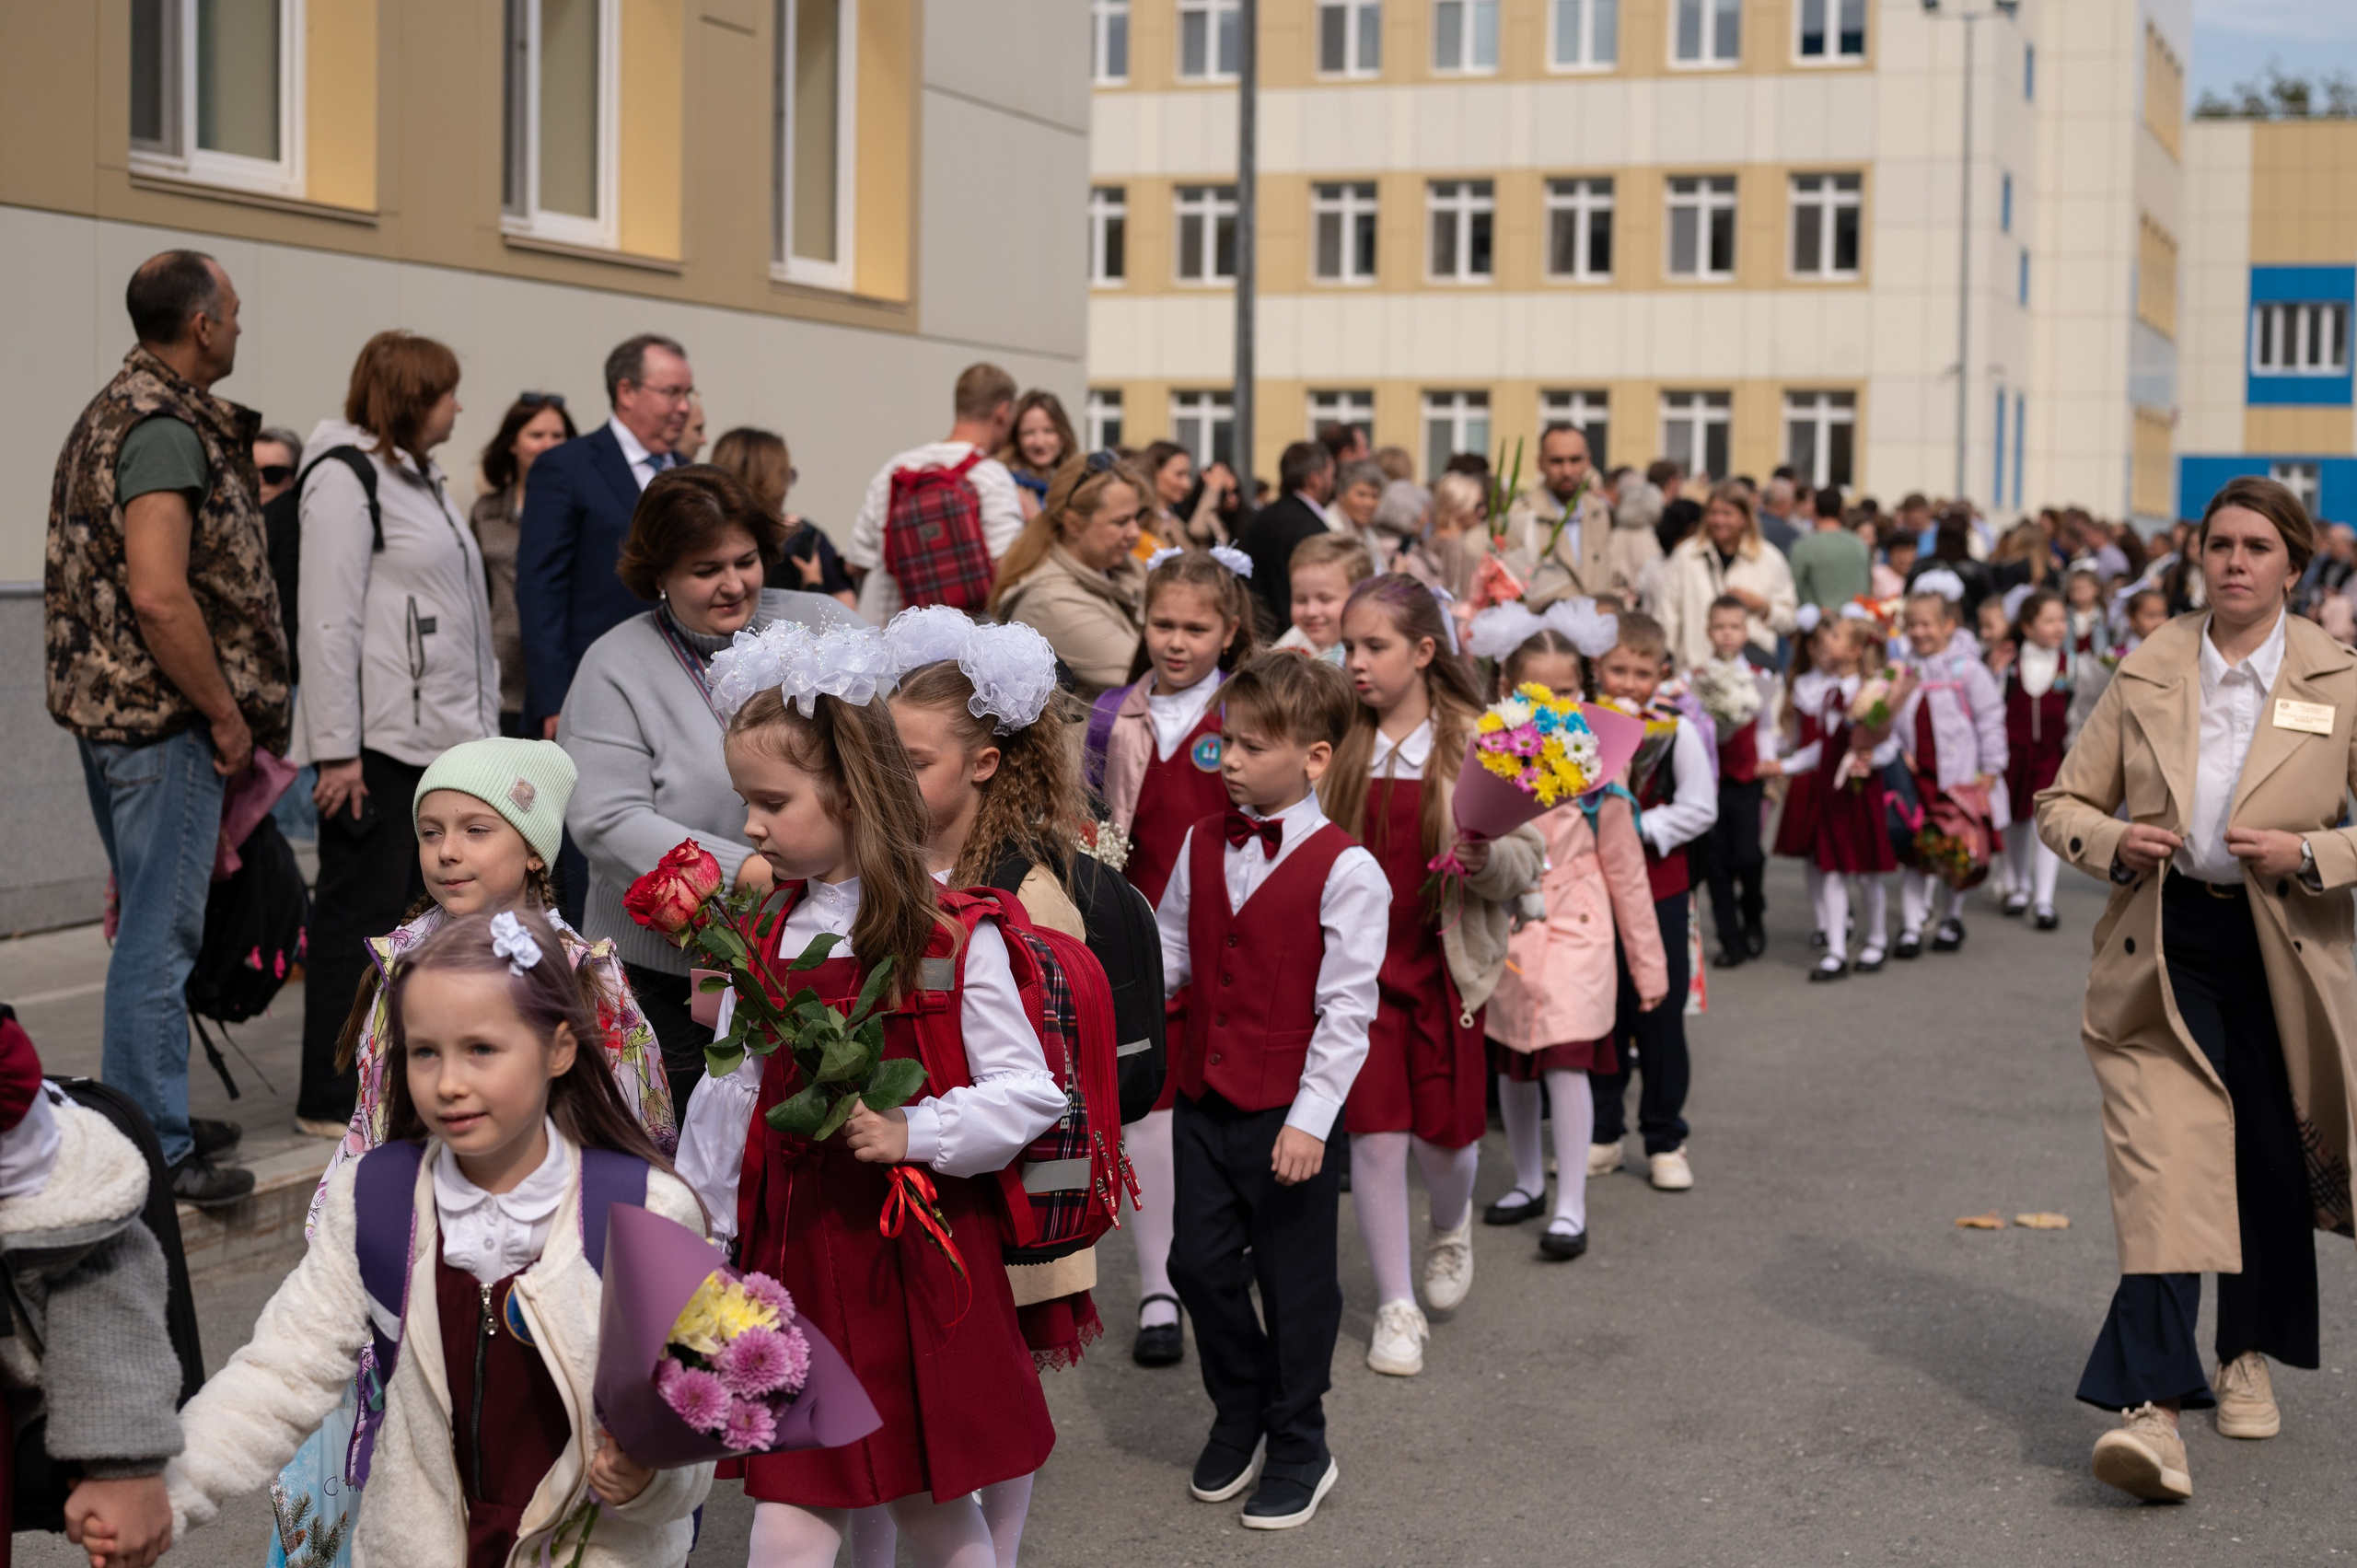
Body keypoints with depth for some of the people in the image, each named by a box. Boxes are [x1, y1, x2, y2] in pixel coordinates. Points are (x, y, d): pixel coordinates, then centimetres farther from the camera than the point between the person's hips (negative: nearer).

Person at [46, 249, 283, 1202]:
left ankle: (154, 1119, 27)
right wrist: (225, 714, -16)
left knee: (153, 923, 17)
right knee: (160, 933, -4)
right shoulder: (167, 430, -17)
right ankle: (153, 1151, 2)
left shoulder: (112, 412, 16)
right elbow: (159, 596, -26)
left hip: (111, 709, 10)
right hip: (164, 720, -10)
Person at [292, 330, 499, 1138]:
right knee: (360, 917, -4)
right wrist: (336, 751, -20)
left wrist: (478, 724, 15)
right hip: (378, 743, -9)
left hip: (438, 738, 9)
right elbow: (328, 622, -16)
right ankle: (333, 1098, 3)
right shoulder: (345, 479, -9)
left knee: (418, 911, 12)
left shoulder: (416, 478, 20)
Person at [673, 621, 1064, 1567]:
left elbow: (1030, 1093, -10)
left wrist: (916, 1133, -22)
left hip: (917, 1263, -3)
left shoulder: (953, 936, -10)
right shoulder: (764, 938, 6)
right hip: (793, 1257, 4)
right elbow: (730, 1100, 12)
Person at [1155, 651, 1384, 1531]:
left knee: (1296, 1283, 7)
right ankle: (1239, 1421, 34)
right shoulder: (1202, 846, 6)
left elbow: (1346, 1007, -15)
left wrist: (1311, 1119, -18)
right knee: (1200, 1264, 11)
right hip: (1204, 1096, 5)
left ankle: (1298, 1451, 24)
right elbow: (1172, 952, 13)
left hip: (1287, 1111, -5)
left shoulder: (1344, 871, -13)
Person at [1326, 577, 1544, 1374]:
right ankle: (1396, 1307, 14)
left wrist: (1485, 859, -25)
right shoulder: (1333, 744, 0)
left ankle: (1451, 1228, 41)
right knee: (1375, 1132, -1)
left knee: (1444, 1133, 4)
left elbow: (1526, 861, -4)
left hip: (1443, 964, -1)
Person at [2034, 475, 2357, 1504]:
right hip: (2161, 950, 0)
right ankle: (2153, 1405, -18)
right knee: (2163, 1165, -12)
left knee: (2272, 1167, 13)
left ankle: (2248, 1359, 37)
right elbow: (2063, 801, 10)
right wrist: (2113, 842, -11)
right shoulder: (2146, 672, 4)